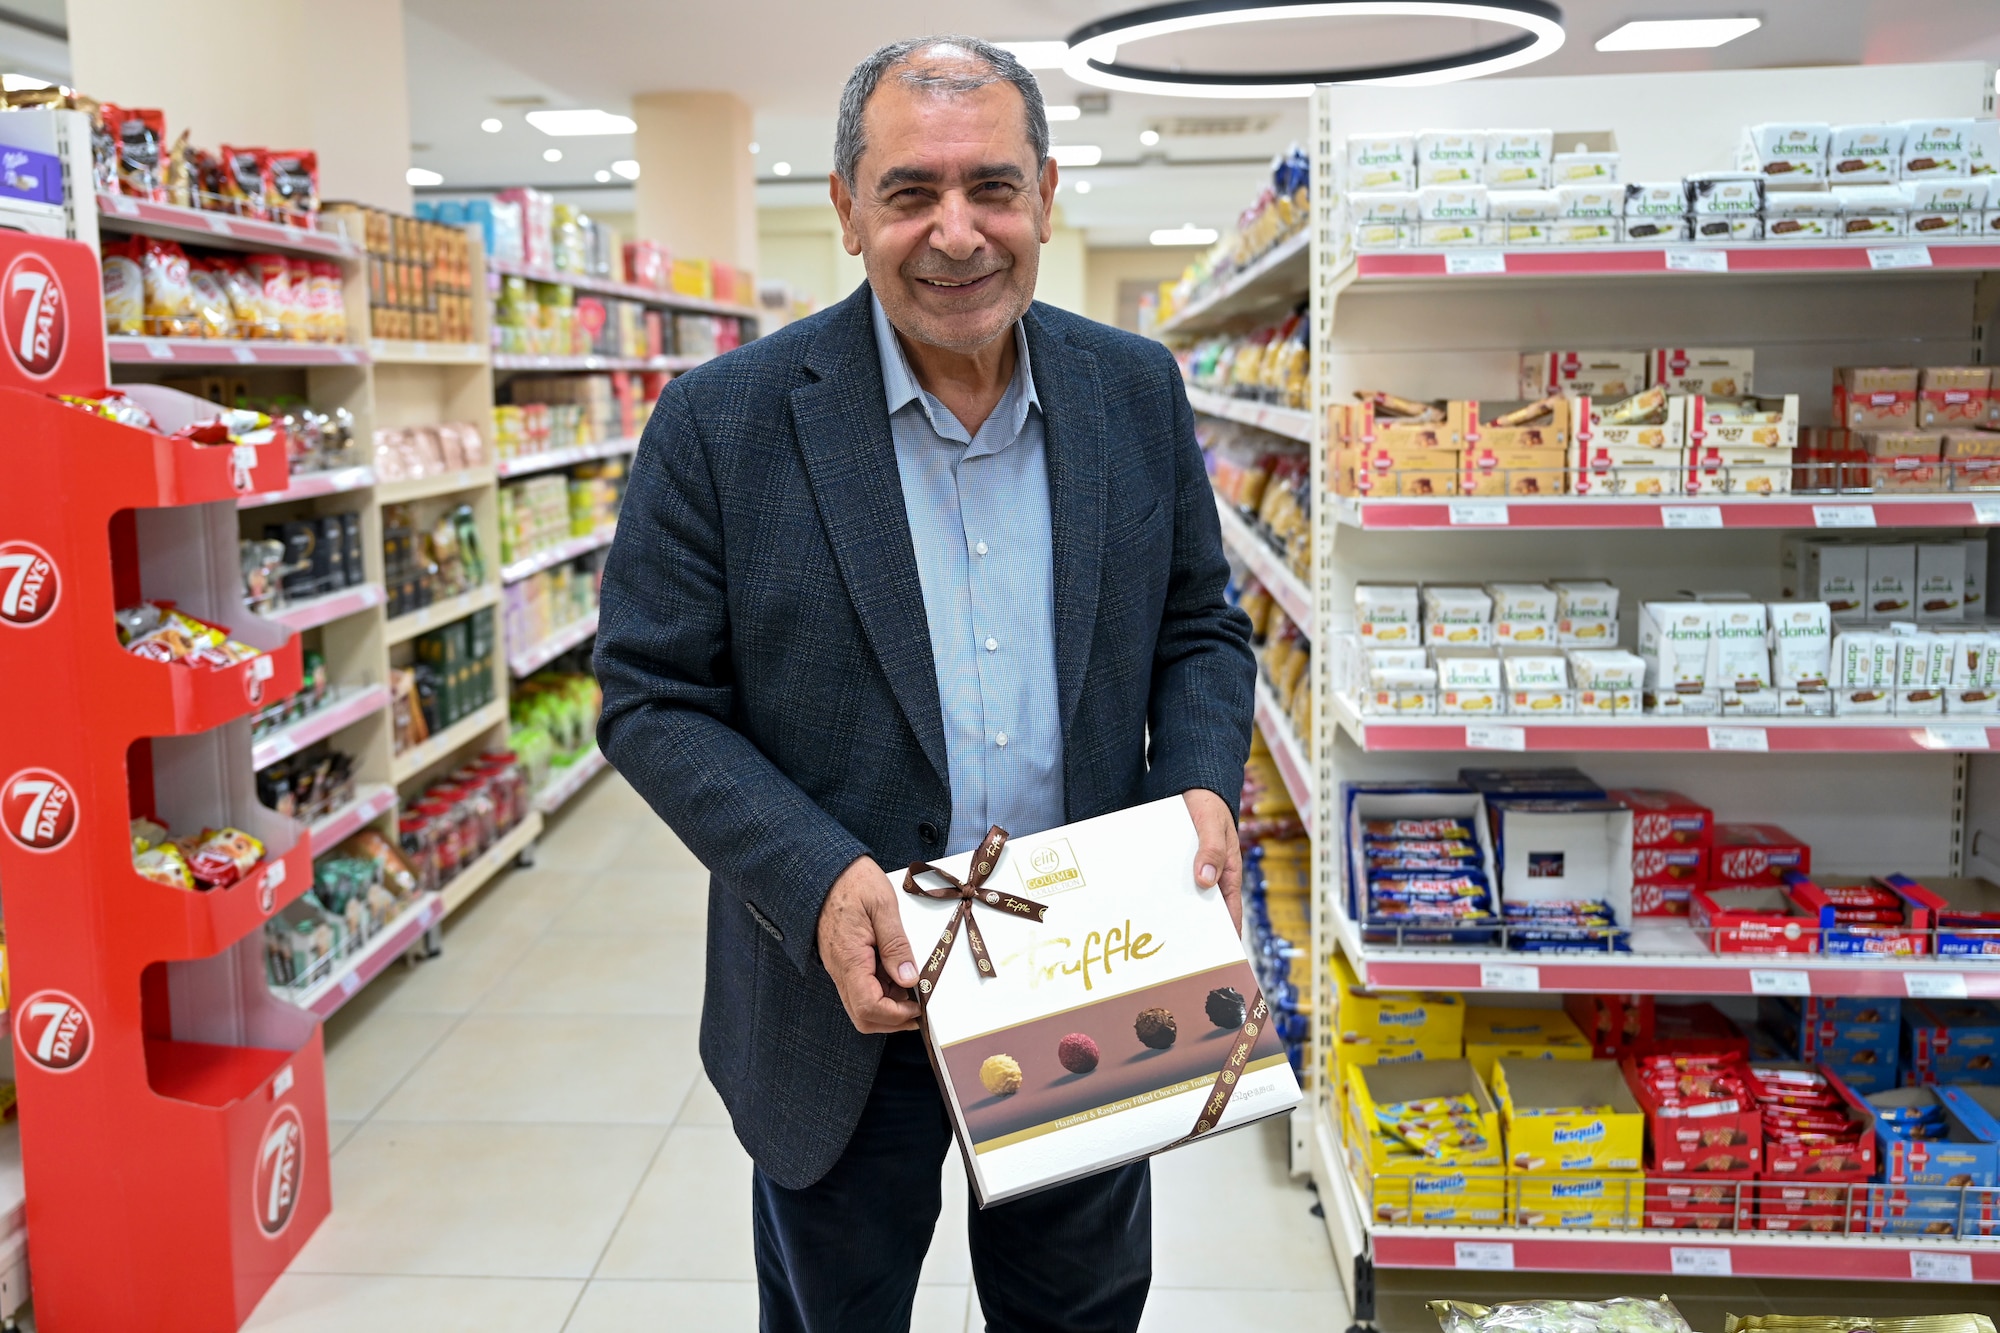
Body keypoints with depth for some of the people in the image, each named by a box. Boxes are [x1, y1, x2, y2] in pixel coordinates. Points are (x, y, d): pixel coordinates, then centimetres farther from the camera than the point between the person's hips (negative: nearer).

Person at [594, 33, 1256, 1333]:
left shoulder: (1137, 392, -2)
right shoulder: (725, 424, -13)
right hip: (845, 1001, -2)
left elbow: (1200, 628, 7)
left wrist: (1204, 786, -13)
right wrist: (815, 883, -23)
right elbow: (654, 699, -10)